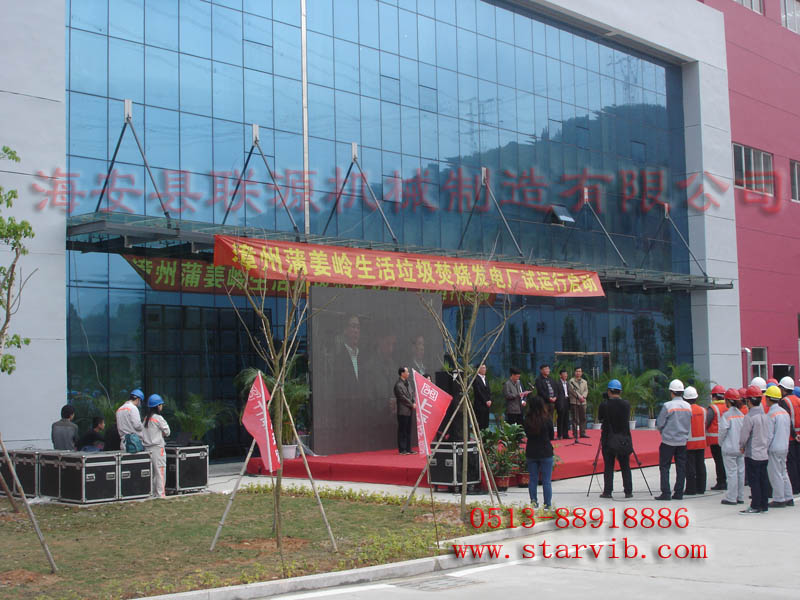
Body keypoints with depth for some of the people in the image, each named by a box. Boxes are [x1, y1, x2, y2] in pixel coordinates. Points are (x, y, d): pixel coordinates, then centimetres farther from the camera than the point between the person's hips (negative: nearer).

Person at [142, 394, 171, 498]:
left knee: (151, 471, 12)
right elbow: (167, 432, -4)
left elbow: (142, 434, 11)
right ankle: (160, 493, -3)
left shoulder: (146, 418, 10)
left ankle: (153, 492, 16)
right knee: (160, 470, -3)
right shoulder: (159, 418, -11)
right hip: (157, 447, -7)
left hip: (147, 448, 7)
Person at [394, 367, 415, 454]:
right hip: (403, 411, -8)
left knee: (408, 431, 11)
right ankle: (402, 449, 2)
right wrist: (412, 405, -9)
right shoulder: (398, 385, -13)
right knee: (402, 431, -3)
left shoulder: (407, 383, 13)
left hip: (409, 411, 8)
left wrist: (414, 403, -1)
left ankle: (408, 448, 16)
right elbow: (403, 398, -15)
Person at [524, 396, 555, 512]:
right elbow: (551, 436, -1)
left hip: (530, 453, 3)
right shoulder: (547, 419, -13)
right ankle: (548, 505, 6)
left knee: (532, 479, 13)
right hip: (545, 452, -3)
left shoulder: (527, 420, -7)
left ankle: (533, 502, 16)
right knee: (547, 480, 4)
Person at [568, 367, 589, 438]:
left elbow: (586, 390, 7)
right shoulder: (571, 381, 3)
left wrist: (583, 396, -12)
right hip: (574, 402, -4)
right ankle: (575, 434, -2)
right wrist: (579, 397, -15)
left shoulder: (584, 382, 17)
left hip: (583, 402, 4)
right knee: (575, 418, -4)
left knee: (583, 418, 4)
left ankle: (583, 433, 9)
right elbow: (573, 390, -8)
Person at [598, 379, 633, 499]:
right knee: (625, 467, 9)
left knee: (608, 467, 4)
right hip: (624, 440, 2)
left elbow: (600, 418, 5)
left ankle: (607, 491, 4)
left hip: (608, 440, -2)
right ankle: (628, 491, 10)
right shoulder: (626, 404, -3)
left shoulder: (604, 405, -10)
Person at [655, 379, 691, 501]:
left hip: (668, 440, -5)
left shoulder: (668, 406, -13)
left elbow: (659, 424, -8)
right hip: (683, 440, 5)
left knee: (664, 467, 1)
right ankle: (679, 493, 11)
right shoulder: (688, 406, 2)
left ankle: (665, 493, -3)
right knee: (681, 467, 10)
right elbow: (689, 425, 10)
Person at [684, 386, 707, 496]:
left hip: (689, 443, -6)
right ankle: (701, 488, 17)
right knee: (701, 465, 11)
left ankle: (691, 489, 1)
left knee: (690, 466, -1)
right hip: (701, 442, 6)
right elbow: (704, 424, 11)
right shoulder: (702, 410, 4)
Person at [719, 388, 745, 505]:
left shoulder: (726, 415, -13)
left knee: (731, 473, -3)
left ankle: (731, 498, -1)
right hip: (741, 448, 6)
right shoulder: (741, 414, 5)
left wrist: (721, 443, 0)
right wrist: (741, 442, 15)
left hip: (729, 448, -6)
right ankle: (740, 497, 17)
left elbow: (723, 431, -16)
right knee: (740, 472, 10)